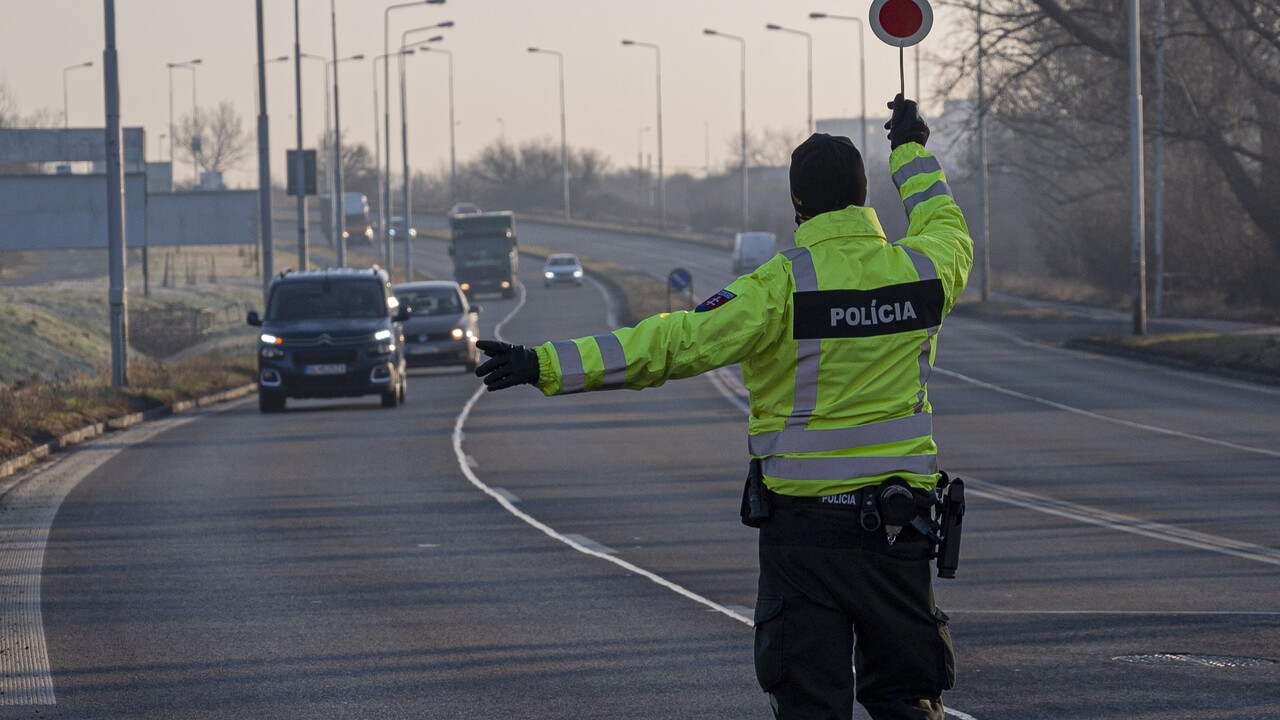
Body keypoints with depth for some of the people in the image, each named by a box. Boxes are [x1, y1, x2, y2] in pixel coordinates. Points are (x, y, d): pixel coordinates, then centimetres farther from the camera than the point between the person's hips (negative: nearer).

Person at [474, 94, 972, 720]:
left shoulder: (781, 286, -13)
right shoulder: (918, 270, 1)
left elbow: (676, 342, -19)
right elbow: (948, 229, 26)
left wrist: (550, 365, -19)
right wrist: (911, 150, 44)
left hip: (803, 520, -3)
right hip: (898, 521, 3)